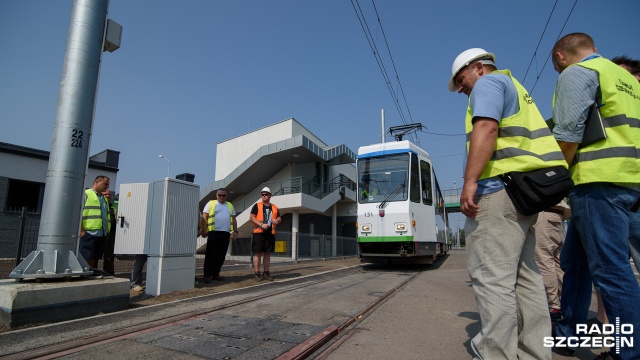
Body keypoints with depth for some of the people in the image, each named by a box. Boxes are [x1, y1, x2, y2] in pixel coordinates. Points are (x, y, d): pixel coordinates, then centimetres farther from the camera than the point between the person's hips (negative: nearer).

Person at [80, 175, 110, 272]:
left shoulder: (104, 198, 23)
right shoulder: (86, 194, 1)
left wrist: (107, 231, 13)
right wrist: (81, 231, -14)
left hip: (102, 235, 7)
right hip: (89, 234, -7)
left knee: (95, 260, 9)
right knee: (87, 261, -7)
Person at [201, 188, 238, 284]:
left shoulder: (230, 205, 19)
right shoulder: (211, 203, 6)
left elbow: (233, 219, 20)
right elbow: (204, 217, 0)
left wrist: (235, 231, 11)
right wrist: (204, 229, -10)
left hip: (225, 233, 4)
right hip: (213, 232, -4)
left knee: (221, 255, 5)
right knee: (211, 254, -4)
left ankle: (215, 274, 13)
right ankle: (207, 275, 0)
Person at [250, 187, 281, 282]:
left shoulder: (275, 207, 14)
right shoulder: (257, 205, 3)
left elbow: (279, 218, 20)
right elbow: (251, 217, -5)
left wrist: (277, 220, -5)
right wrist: (261, 225, -16)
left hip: (270, 233, 4)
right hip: (259, 232, -4)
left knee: (267, 253, 8)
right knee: (258, 253, -2)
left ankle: (266, 273, 16)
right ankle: (257, 273, 4)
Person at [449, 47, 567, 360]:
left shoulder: (488, 82, 1)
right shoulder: (513, 87, 30)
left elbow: (486, 127, -17)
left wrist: (470, 181, -25)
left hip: (499, 186, -10)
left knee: (491, 274, -8)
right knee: (522, 273, 11)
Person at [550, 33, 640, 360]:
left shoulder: (575, 73, -2)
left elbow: (568, 133, -15)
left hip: (600, 180, -9)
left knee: (610, 269, -6)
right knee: (574, 261, 15)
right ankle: (566, 333, 25)